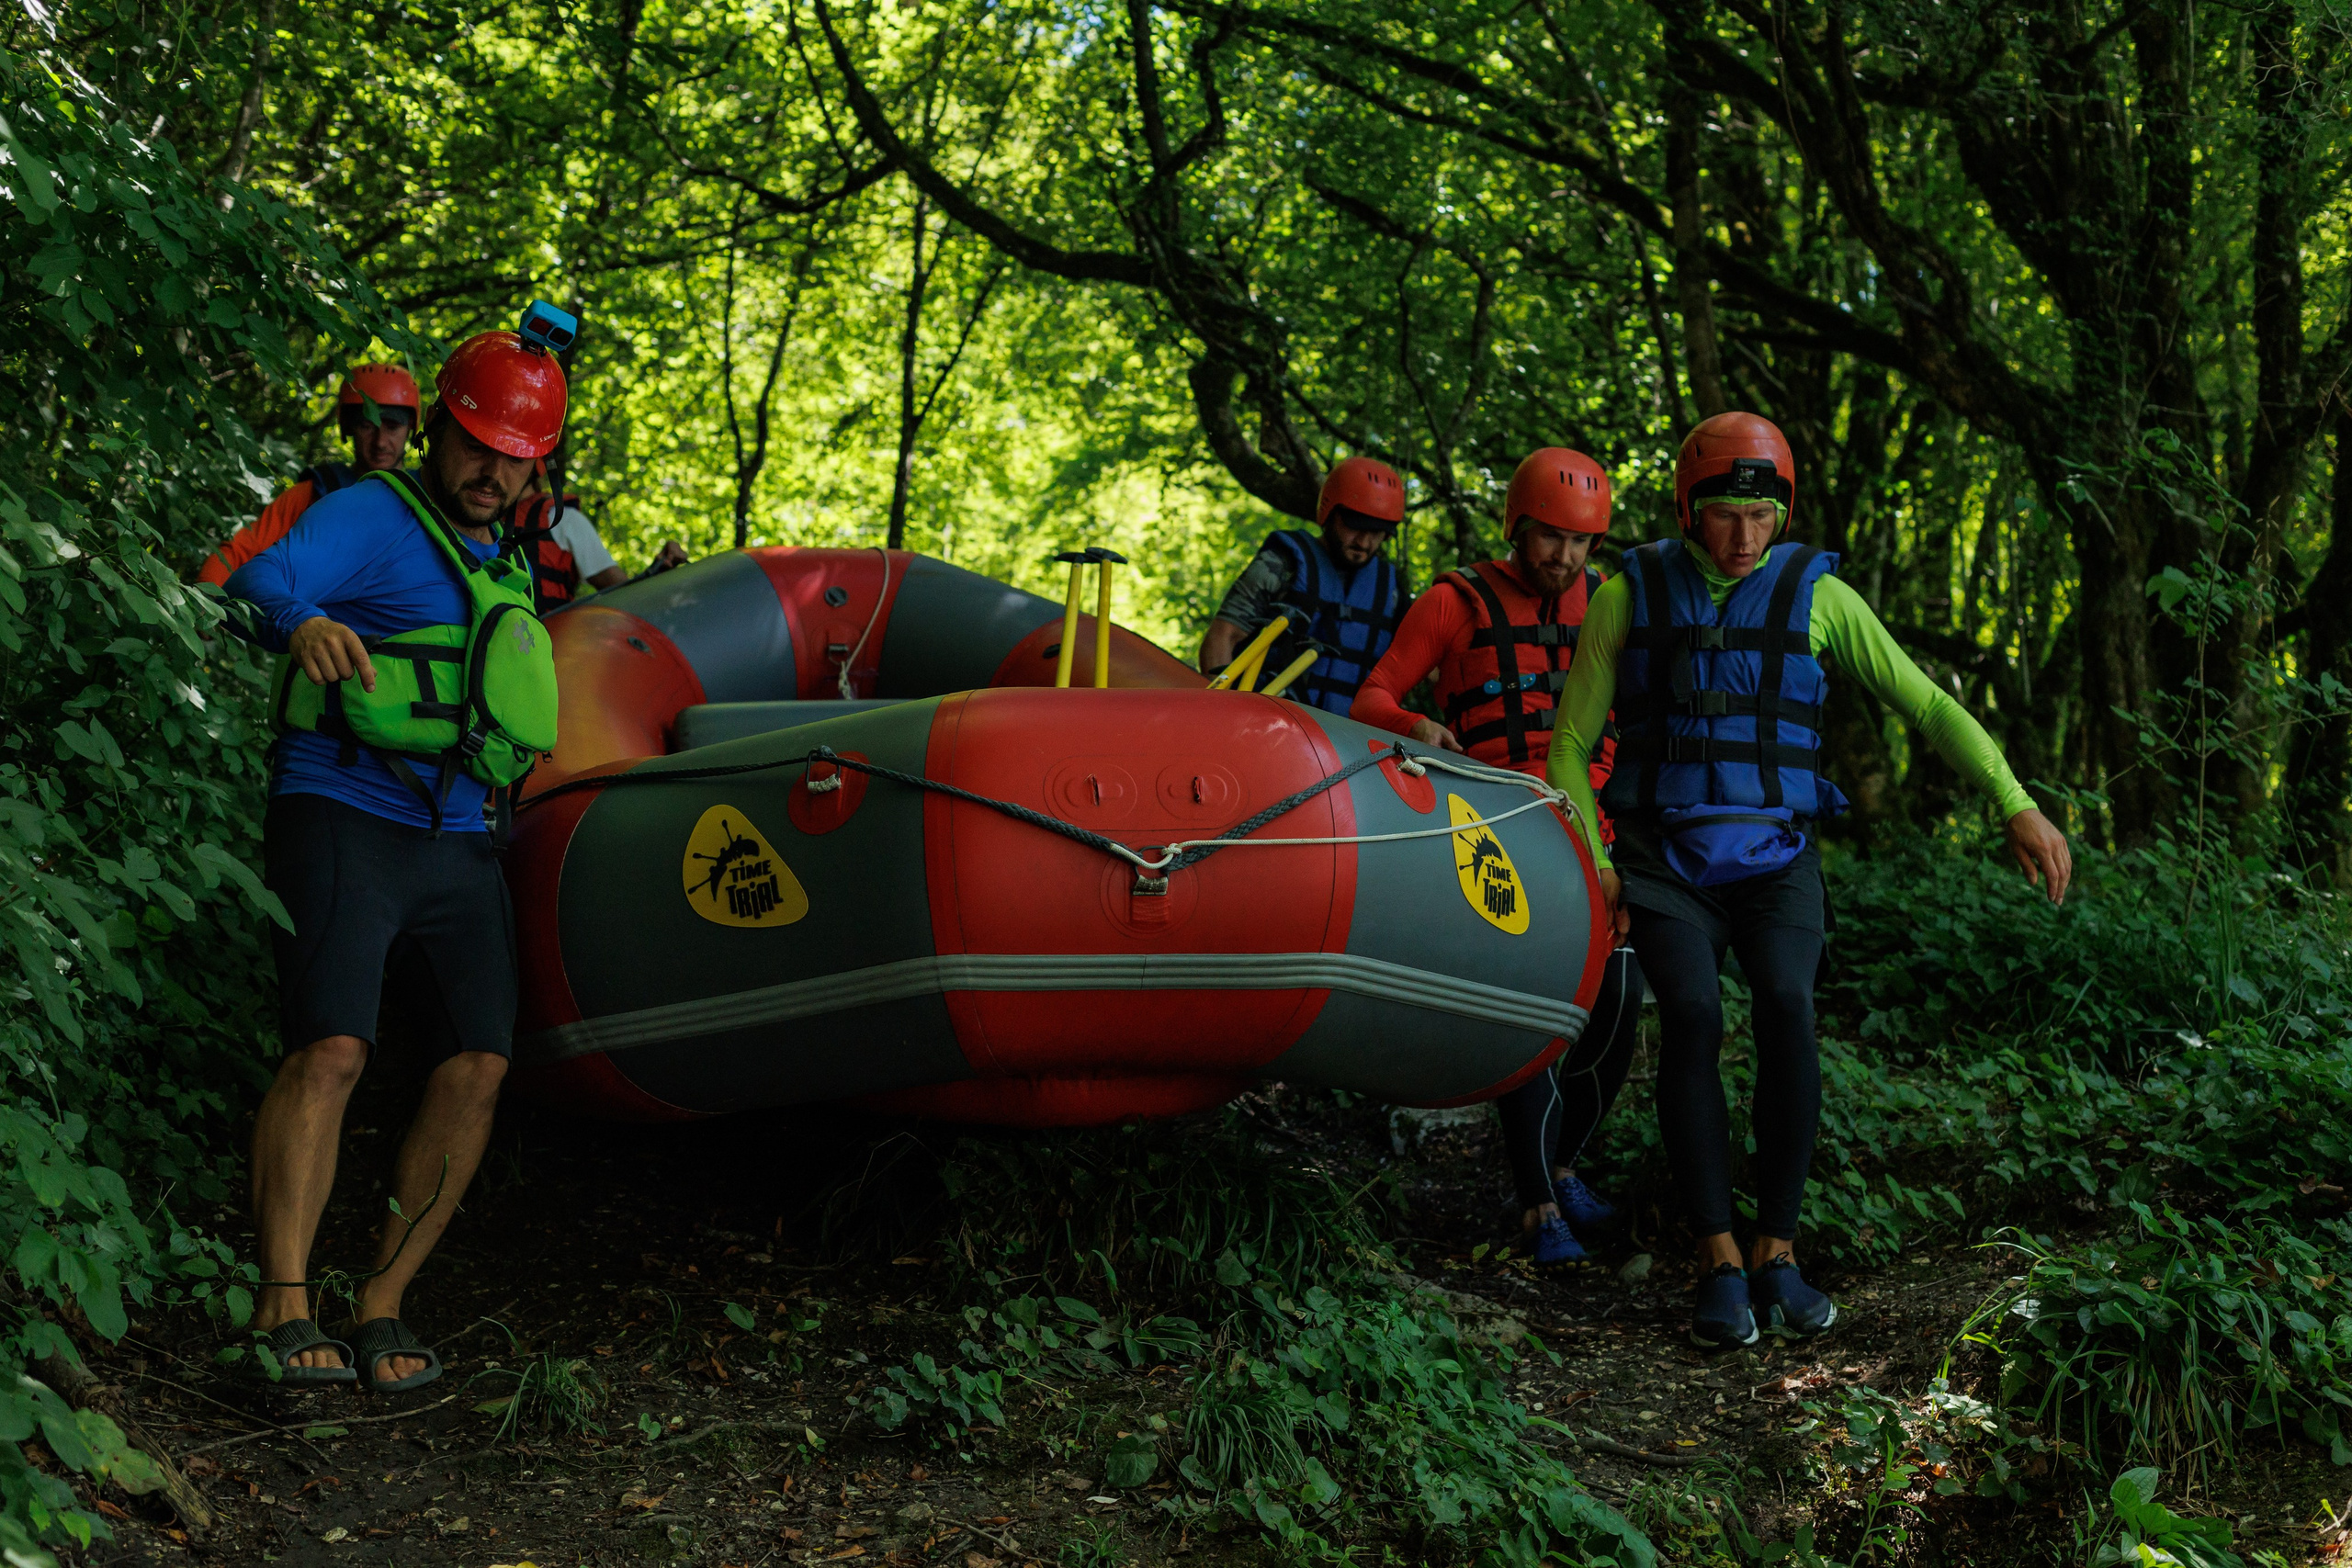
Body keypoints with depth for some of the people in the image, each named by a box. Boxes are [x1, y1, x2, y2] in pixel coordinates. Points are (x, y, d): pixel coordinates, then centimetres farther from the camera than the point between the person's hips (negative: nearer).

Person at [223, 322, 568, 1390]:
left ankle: (381, 1309, -1)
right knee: (332, 1050, -21)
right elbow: (258, 579, -21)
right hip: (340, 818, -6)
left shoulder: (509, 555, 22)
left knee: (478, 1067, -8)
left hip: (456, 844, 6)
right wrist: (302, 623, -43)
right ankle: (283, 1312, -18)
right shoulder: (369, 517, -1)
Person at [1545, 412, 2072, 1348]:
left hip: (1775, 858, 0)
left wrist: (2016, 805, -8)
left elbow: (1927, 706, 2)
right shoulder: (1631, 596, 3)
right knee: (1692, 1014, -25)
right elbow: (1571, 743, 7)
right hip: (1665, 857, 0)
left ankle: (1776, 1254, -14)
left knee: (1786, 1009, -25)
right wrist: (1591, 863, -5)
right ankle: (1719, 1264, -18)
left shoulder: (1816, 595, 3)